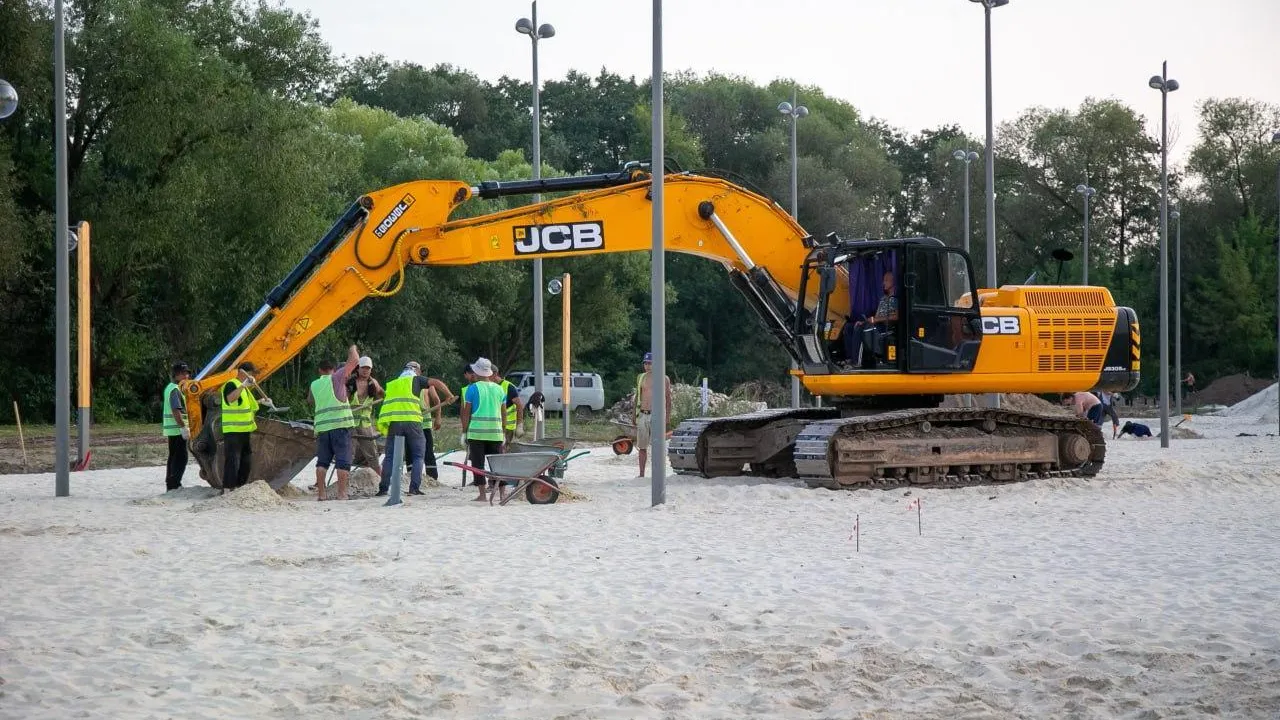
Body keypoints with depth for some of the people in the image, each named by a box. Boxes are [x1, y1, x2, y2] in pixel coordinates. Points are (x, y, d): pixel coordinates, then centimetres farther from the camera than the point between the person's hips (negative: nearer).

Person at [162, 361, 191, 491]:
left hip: (171, 429, 10)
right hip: (177, 429, -10)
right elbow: (176, 410, -24)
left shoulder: (169, 388, 17)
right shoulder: (175, 389, -15)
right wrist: (184, 427, -25)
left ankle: (170, 485, 19)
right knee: (181, 457, -10)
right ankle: (175, 485, -14)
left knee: (173, 457, 15)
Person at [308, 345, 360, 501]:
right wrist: (353, 349, 18)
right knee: (343, 460, -4)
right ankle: (342, 492, -10)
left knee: (322, 460, 10)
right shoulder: (336, 378, 2)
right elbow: (354, 360, 0)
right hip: (340, 424, -4)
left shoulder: (314, 385, 16)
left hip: (322, 426, 4)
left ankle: (321, 492, 7)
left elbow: (310, 400, 36)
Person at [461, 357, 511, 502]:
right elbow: (503, 413, 13)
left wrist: (464, 432, 2)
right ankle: (502, 493, 5)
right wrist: (502, 432, 19)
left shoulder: (473, 388, -3)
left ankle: (483, 494, -2)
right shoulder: (499, 389, 10)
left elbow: (466, 413, -4)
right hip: (495, 431, 4)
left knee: (478, 463, 2)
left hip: (476, 431, -4)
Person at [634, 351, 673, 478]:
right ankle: (641, 474, 13)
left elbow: (668, 398, 5)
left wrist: (668, 415, -2)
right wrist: (634, 414, 14)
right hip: (642, 415, 4)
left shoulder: (664, 379, 1)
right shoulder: (640, 377, 11)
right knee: (641, 447, 6)